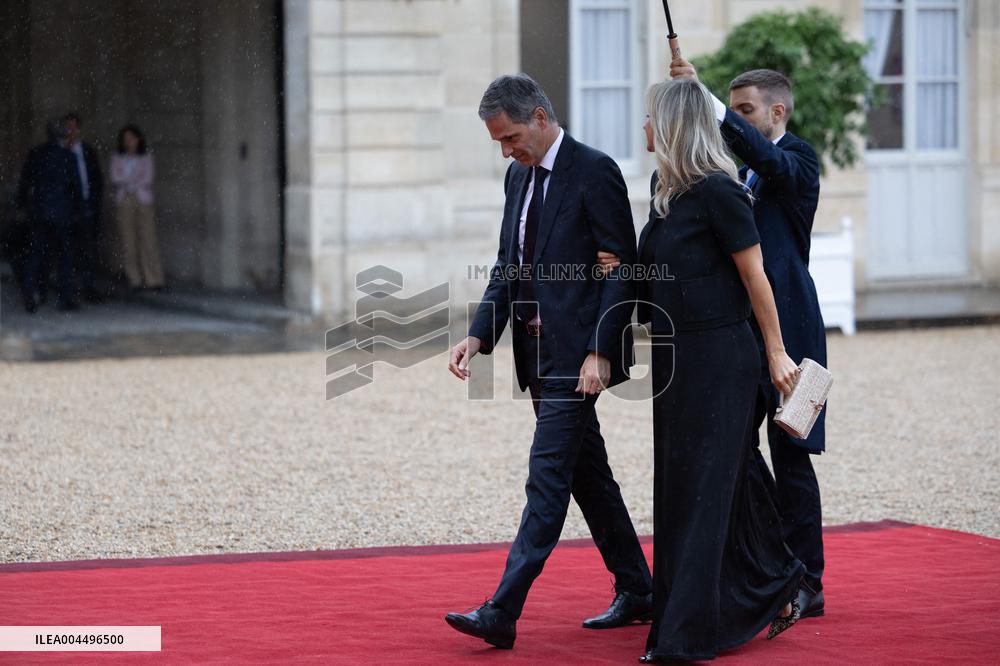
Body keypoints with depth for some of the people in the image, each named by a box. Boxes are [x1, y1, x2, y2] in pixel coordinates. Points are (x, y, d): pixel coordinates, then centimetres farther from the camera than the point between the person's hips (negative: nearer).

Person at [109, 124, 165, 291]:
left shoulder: (146, 157, 7)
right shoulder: (117, 158, 9)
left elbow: (147, 179, -2)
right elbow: (115, 179, -3)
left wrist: (127, 181, -5)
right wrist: (137, 180, -6)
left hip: (143, 201, -1)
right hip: (124, 201, 1)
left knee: (148, 239, -7)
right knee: (128, 241, -4)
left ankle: (153, 279, -6)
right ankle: (135, 279, -1)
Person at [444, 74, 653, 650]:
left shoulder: (594, 171, -11)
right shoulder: (519, 177, 14)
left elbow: (622, 270, -14)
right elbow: (508, 266, 17)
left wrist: (600, 352, -19)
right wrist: (479, 336, 3)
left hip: (577, 357, -9)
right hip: (539, 355, 9)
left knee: (547, 479, -11)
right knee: (588, 475, 15)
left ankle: (502, 612, -15)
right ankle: (637, 592, 26)